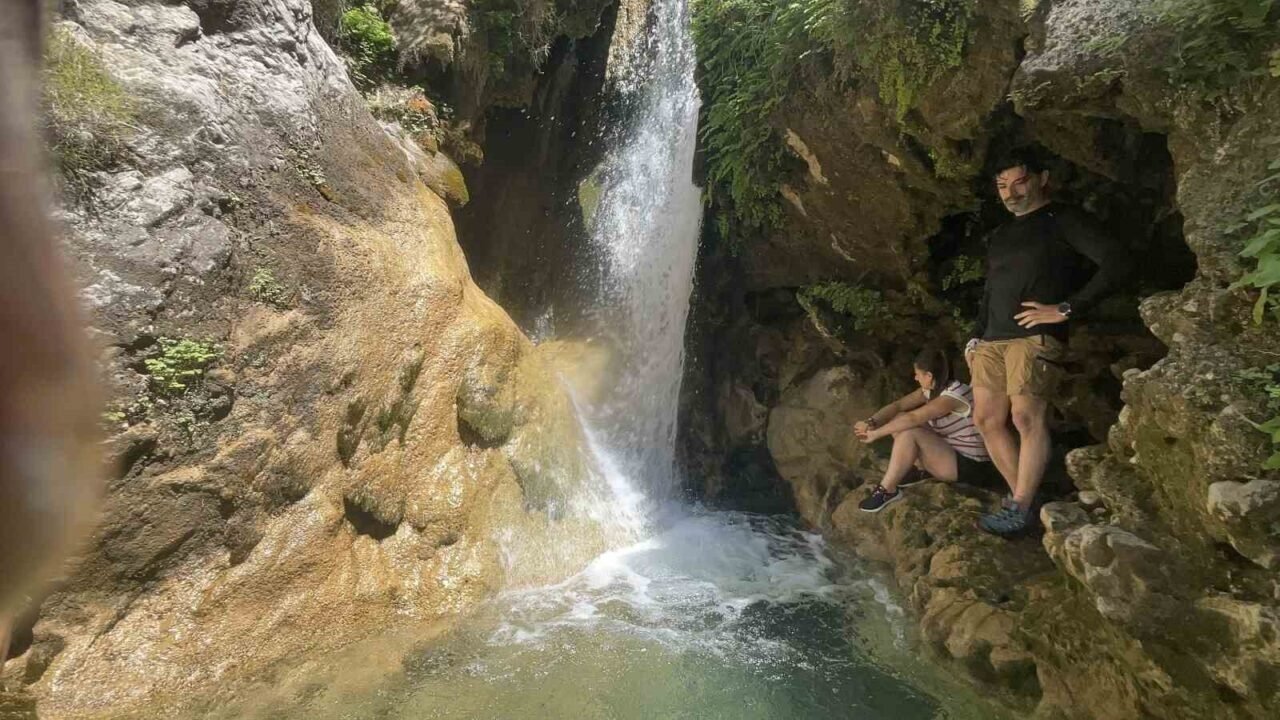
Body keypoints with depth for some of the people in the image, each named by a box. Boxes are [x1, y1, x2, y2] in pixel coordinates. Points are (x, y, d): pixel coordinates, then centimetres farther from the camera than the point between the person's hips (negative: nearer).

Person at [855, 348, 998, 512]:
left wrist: (876, 434, -27)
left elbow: (913, 418, -31)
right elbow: (897, 405, -6)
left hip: (969, 465, -9)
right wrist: (871, 422, -24)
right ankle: (916, 471, 0)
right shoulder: (931, 389, 0)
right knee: (899, 420, 0)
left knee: (909, 433, -27)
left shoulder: (953, 395, -25)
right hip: (949, 449, 9)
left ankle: (887, 490, -18)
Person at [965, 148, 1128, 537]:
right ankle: (1021, 496, 10)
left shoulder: (1061, 220, 2)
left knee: (1027, 417, -17)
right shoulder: (999, 235, 24)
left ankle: (1020, 509, -13)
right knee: (987, 420, 2)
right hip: (992, 340, 8)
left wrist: (1065, 308, -14)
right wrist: (976, 335, 16)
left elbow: (1114, 263, -9)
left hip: (1035, 335, -7)